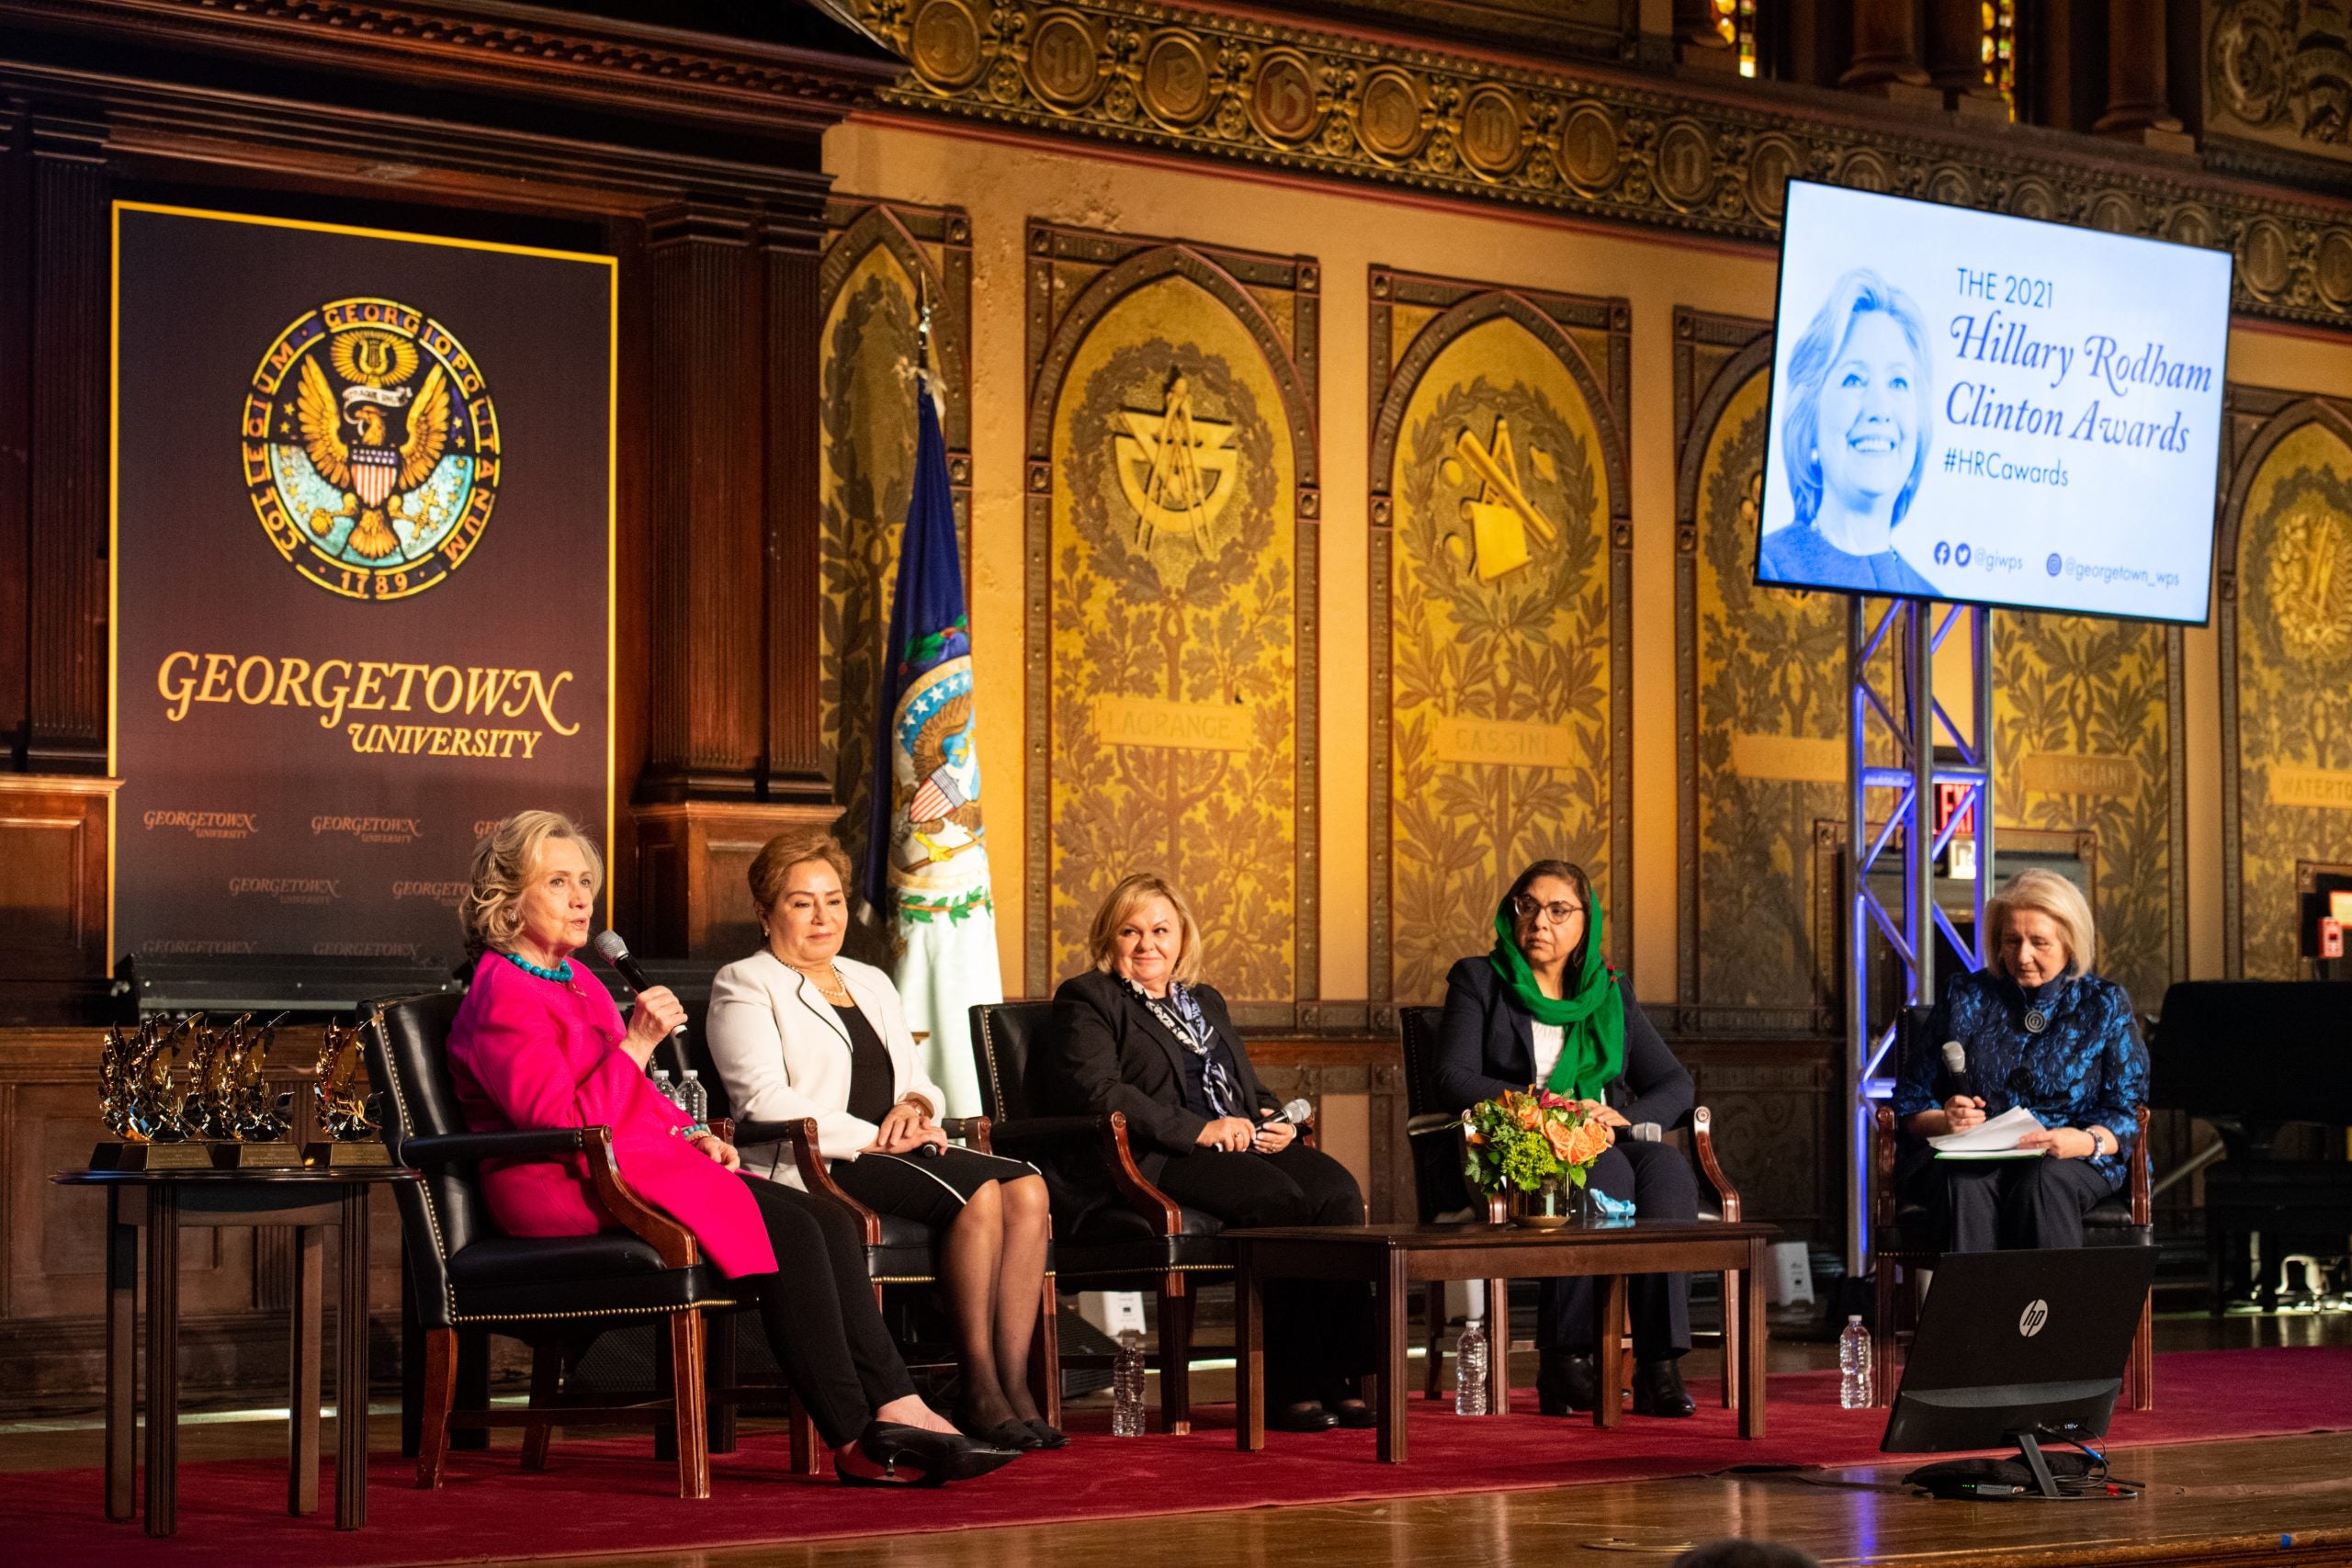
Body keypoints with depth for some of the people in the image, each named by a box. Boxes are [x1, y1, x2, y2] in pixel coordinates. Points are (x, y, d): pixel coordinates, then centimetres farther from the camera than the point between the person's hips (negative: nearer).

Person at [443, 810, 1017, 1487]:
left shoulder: (573, 978, 21)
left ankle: (897, 1410, -19)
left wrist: (692, 1134, 11)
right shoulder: (501, 998, -10)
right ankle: (856, 1443, -21)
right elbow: (565, 1123, -20)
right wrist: (638, 1044, -20)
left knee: (830, 1220, -11)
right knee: (788, 1230, -24)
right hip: (564, 1187, -9)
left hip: (635, 1163, 9)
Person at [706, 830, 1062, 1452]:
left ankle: (1015, 1384, -24)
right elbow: (764, 1102, -11)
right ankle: (978, 1392, -24)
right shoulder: (744, 986, 4)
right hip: (815, 1167, -7)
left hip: (899, 1154, 7)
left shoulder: (871, 983, 27)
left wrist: (914, 1107, -2)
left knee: (1026, 1188, -21)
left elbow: (923, 1085, 23)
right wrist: (871, 1139, -17)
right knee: (978, 1192, -30)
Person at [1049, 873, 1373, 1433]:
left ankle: (1336, 1374, -28)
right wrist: (1198, 1130, -16)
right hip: (1156, 1160, -7)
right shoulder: (1086, 999, 7)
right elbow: (1093, 1089, -10)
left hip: (1244, 1144, 7)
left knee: (1336, 1190, -24)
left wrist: (1276, 1120, 5)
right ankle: (1286, 1387, -28)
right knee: (1278, 1197, -32)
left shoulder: (1206, 1001, 30)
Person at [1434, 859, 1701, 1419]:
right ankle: (1562, 1360, -32)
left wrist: (1625, 1115, -8)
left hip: (1607, 1145, 4)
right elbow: (1453, 1079, -3)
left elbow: (1675, 1084, 14)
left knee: (1666, 1165, -31)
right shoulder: (1479, 980, 11)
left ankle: (1659, 1366, -38)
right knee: (1607, 1173, -35)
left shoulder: (1611, 994, 21)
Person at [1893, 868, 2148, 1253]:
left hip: (2066, 1163, -1)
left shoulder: (2104, 1005, 10)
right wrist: (1946, 1121, -13)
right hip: (1968, 1156, 1)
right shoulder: (1966, 997, 14)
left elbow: (2126, 1113, 3)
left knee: (2043, 1182, -37)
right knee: (1966, 1185, -36)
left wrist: (2084, 1141, -20)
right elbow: (1912, 1101, 11)